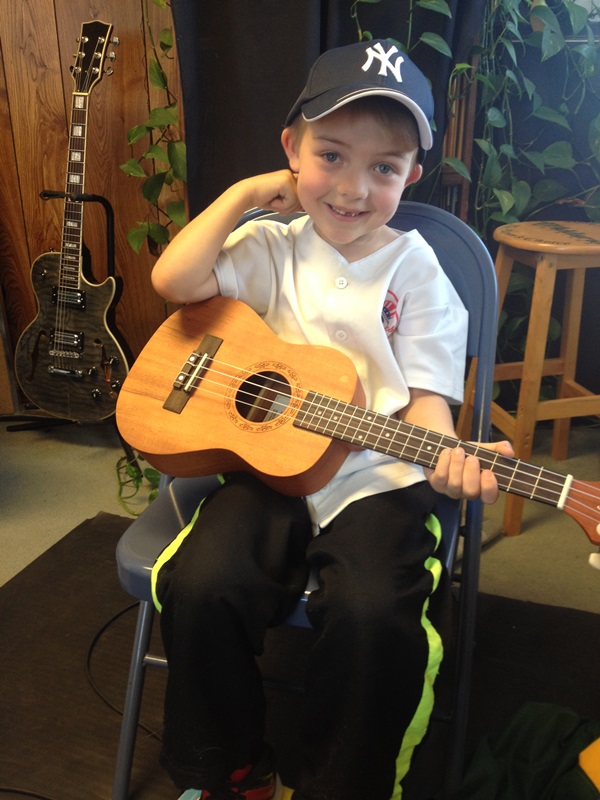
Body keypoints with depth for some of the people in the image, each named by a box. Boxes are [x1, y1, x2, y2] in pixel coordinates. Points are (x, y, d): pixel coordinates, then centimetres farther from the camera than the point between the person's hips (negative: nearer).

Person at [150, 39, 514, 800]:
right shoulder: (273, 248, 8)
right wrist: (244, 193, -1)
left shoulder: (414, 268, 3)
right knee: (200, 585, -22)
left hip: (375, 478, -1)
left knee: (374, 613, -27)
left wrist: (448, 452, -23)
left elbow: (425, 391, -1)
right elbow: (173, 280, -7)